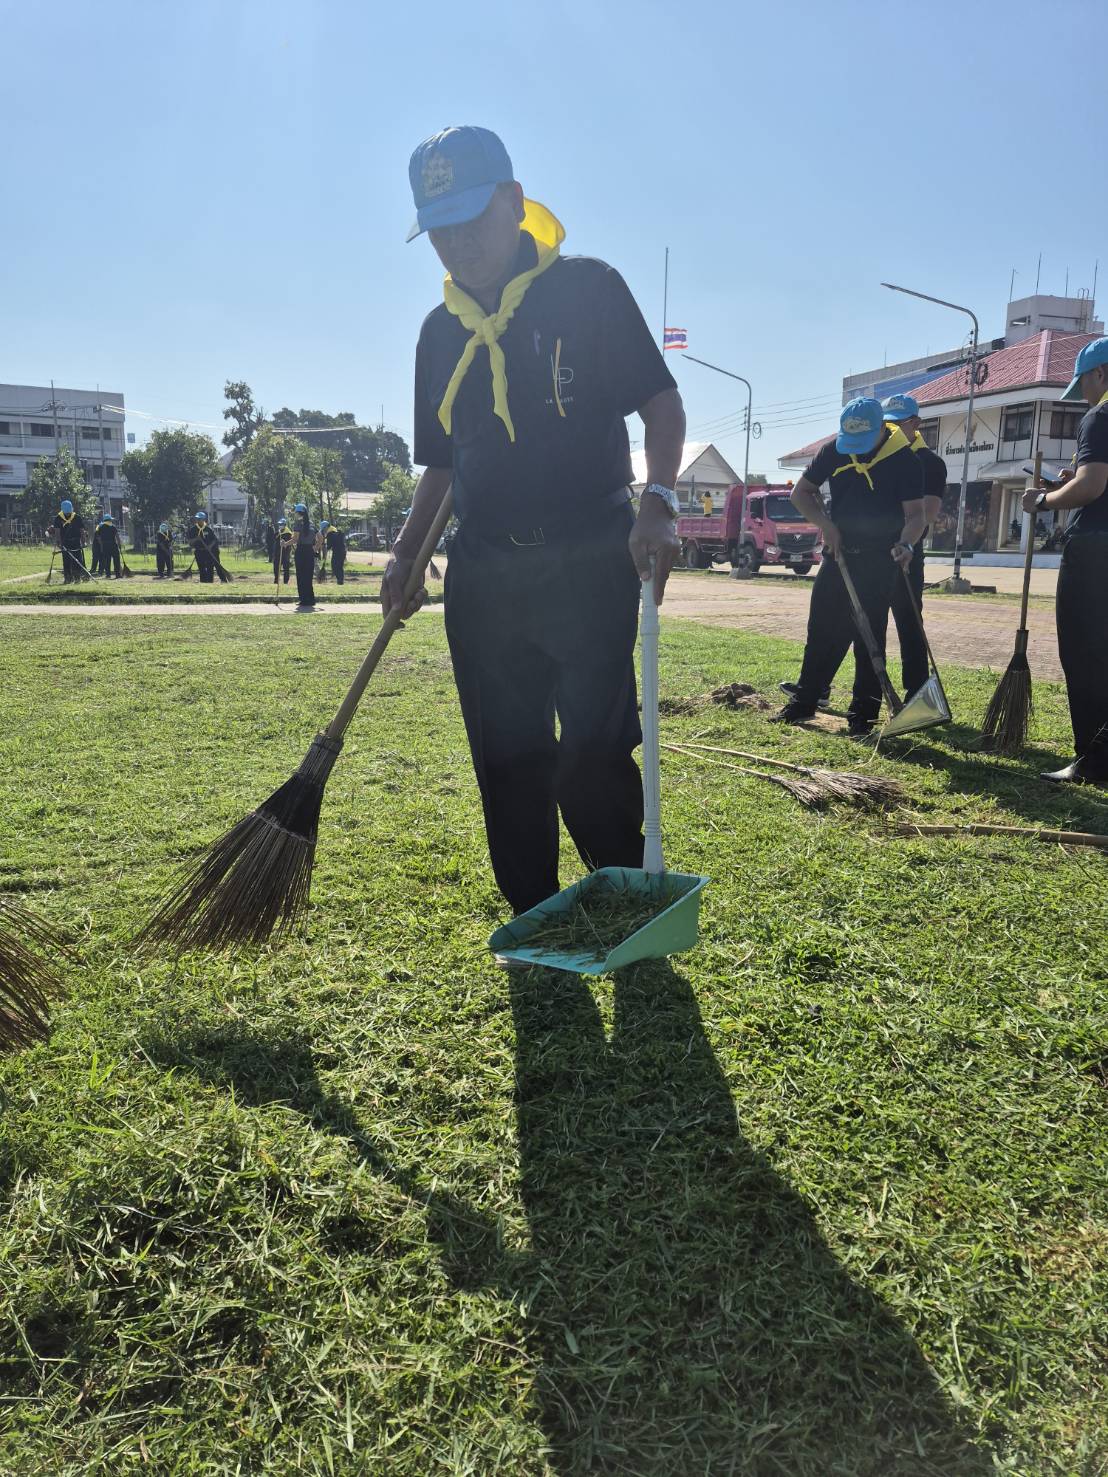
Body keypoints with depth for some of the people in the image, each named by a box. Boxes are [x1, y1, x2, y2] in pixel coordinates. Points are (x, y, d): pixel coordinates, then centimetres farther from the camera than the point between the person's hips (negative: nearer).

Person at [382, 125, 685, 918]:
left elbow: (662, 402, -3)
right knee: (506, 763, 7)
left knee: (593, 756, -9)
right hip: (483, 575, 5)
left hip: (589, 563, -5)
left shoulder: (588, 288, 1)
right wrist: (407, 552, 10)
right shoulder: (441, 330, 16)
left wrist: (658, 502, -20)